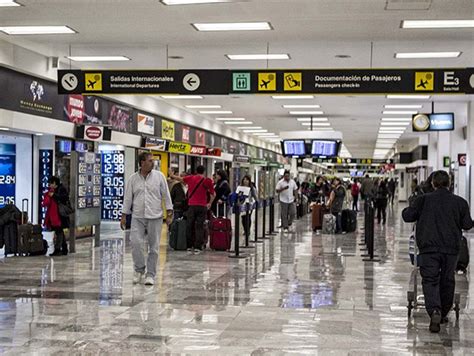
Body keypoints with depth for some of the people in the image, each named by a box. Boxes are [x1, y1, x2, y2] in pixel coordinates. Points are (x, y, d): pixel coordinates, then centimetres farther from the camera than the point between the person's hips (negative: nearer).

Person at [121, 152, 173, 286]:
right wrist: (124, 216, 7)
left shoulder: (159, 176, 2)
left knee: (154, 247, 2)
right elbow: (128, 198, 9)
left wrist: (169, 213, -1)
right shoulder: (133, 178, 5)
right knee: (136, 242, -12)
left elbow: (166, 195, 3)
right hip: (138, 217, 1)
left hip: (155, 217, 0)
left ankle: (150, 275, 13)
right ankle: (139, 269, 10)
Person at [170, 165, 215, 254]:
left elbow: (180, 179, 20)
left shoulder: (190, 178, 4)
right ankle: (197, 247, -3)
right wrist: (210, 203, 14)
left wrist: (173, 176, 38)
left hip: (191, 205, 1)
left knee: (189, 227, 9)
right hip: (202, 206, -1)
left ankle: (189, 247, 10)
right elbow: (213, 194, 1)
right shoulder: (207, 181, 0)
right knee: (199, 227, 1)